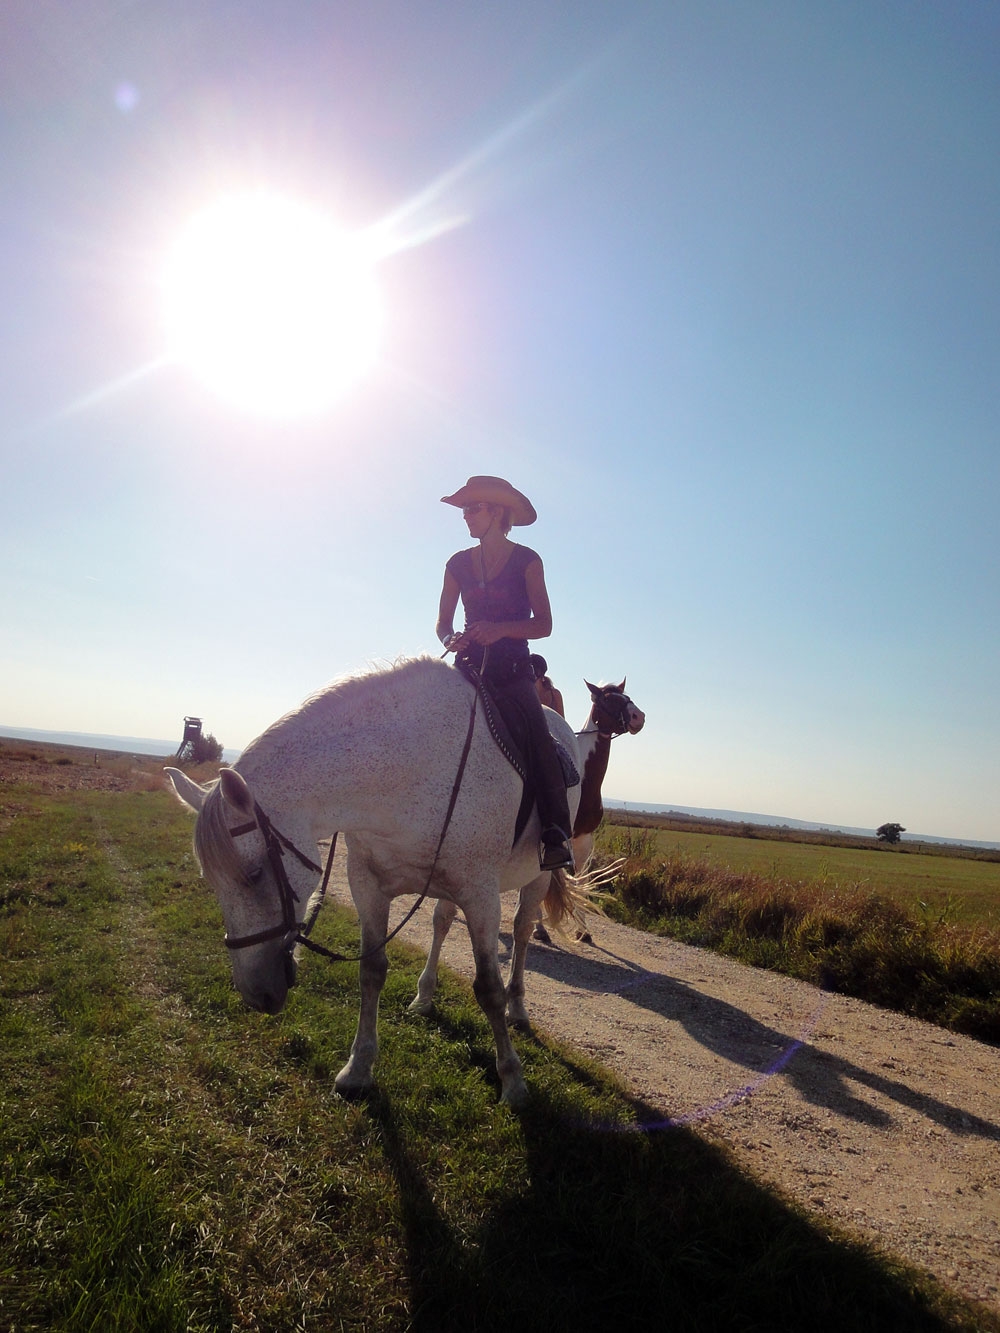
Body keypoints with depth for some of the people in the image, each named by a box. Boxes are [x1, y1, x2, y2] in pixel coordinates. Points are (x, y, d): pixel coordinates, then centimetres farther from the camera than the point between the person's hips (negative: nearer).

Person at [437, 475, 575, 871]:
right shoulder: (459, 564, 12)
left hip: (513, 667, -3)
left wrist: (500, 629, -21)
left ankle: (556, 833, -24)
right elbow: (443, 621, 14)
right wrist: (450, 640, -11)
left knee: (538, 736, -25)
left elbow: (543, 624, -4)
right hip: (469, 664, 4)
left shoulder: (526, 561, 2)